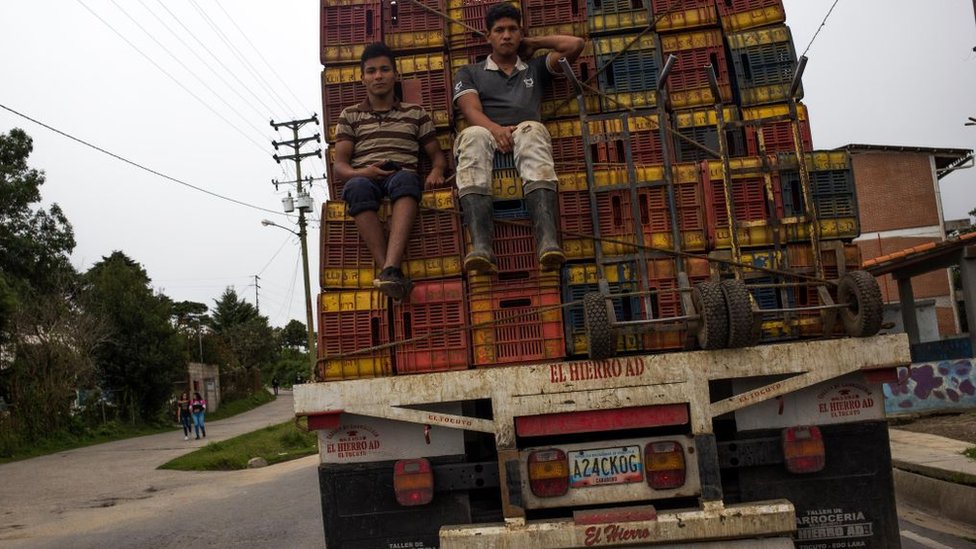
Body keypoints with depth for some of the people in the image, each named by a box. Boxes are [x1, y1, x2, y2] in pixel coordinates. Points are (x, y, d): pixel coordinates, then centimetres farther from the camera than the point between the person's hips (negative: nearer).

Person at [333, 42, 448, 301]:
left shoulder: (416, 112, 23)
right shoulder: (350, 115, 21)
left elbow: (437, 154, 20)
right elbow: (339, 165, 11)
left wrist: (436, 170, -5)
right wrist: (360, 173, -13)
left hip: (403, 176, 0)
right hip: (363, 179, 0)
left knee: (404, 179, -40)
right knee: (357, 187, -39)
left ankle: (390, 269, -57)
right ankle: (391, 272, -50)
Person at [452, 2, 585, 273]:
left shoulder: (535, 68, 32)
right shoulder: (469, 73, 25)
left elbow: (575, 44, 20)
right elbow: (472, 111, 5)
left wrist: (533, 42, 29)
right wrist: (496, 129, -16)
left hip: (526, 133, 1)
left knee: (532, 132, -37)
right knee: (474, 136, -38)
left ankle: (548, 241, -58)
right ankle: (481, 247, -56)